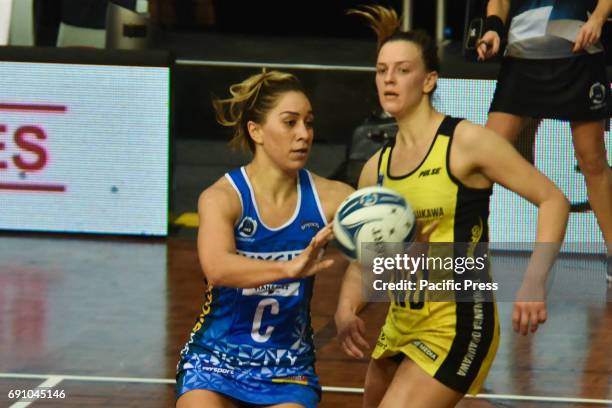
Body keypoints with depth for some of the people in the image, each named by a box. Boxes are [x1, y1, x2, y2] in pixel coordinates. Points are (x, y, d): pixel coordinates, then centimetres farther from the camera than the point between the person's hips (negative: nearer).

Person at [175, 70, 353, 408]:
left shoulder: (329, 198, -7)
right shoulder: (222, 198, -15)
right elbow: (216, 268, -34)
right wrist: (290, 268, -51)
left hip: (288, 371, 2)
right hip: (214, 361, -2)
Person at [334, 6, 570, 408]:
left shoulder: (466, 142, -10)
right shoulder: (376, 169, 8)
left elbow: (553, 201, -10)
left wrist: (534, 282, -23)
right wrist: (347, 310, -7)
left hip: (458, 325, -8)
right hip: (401, 325, 8)